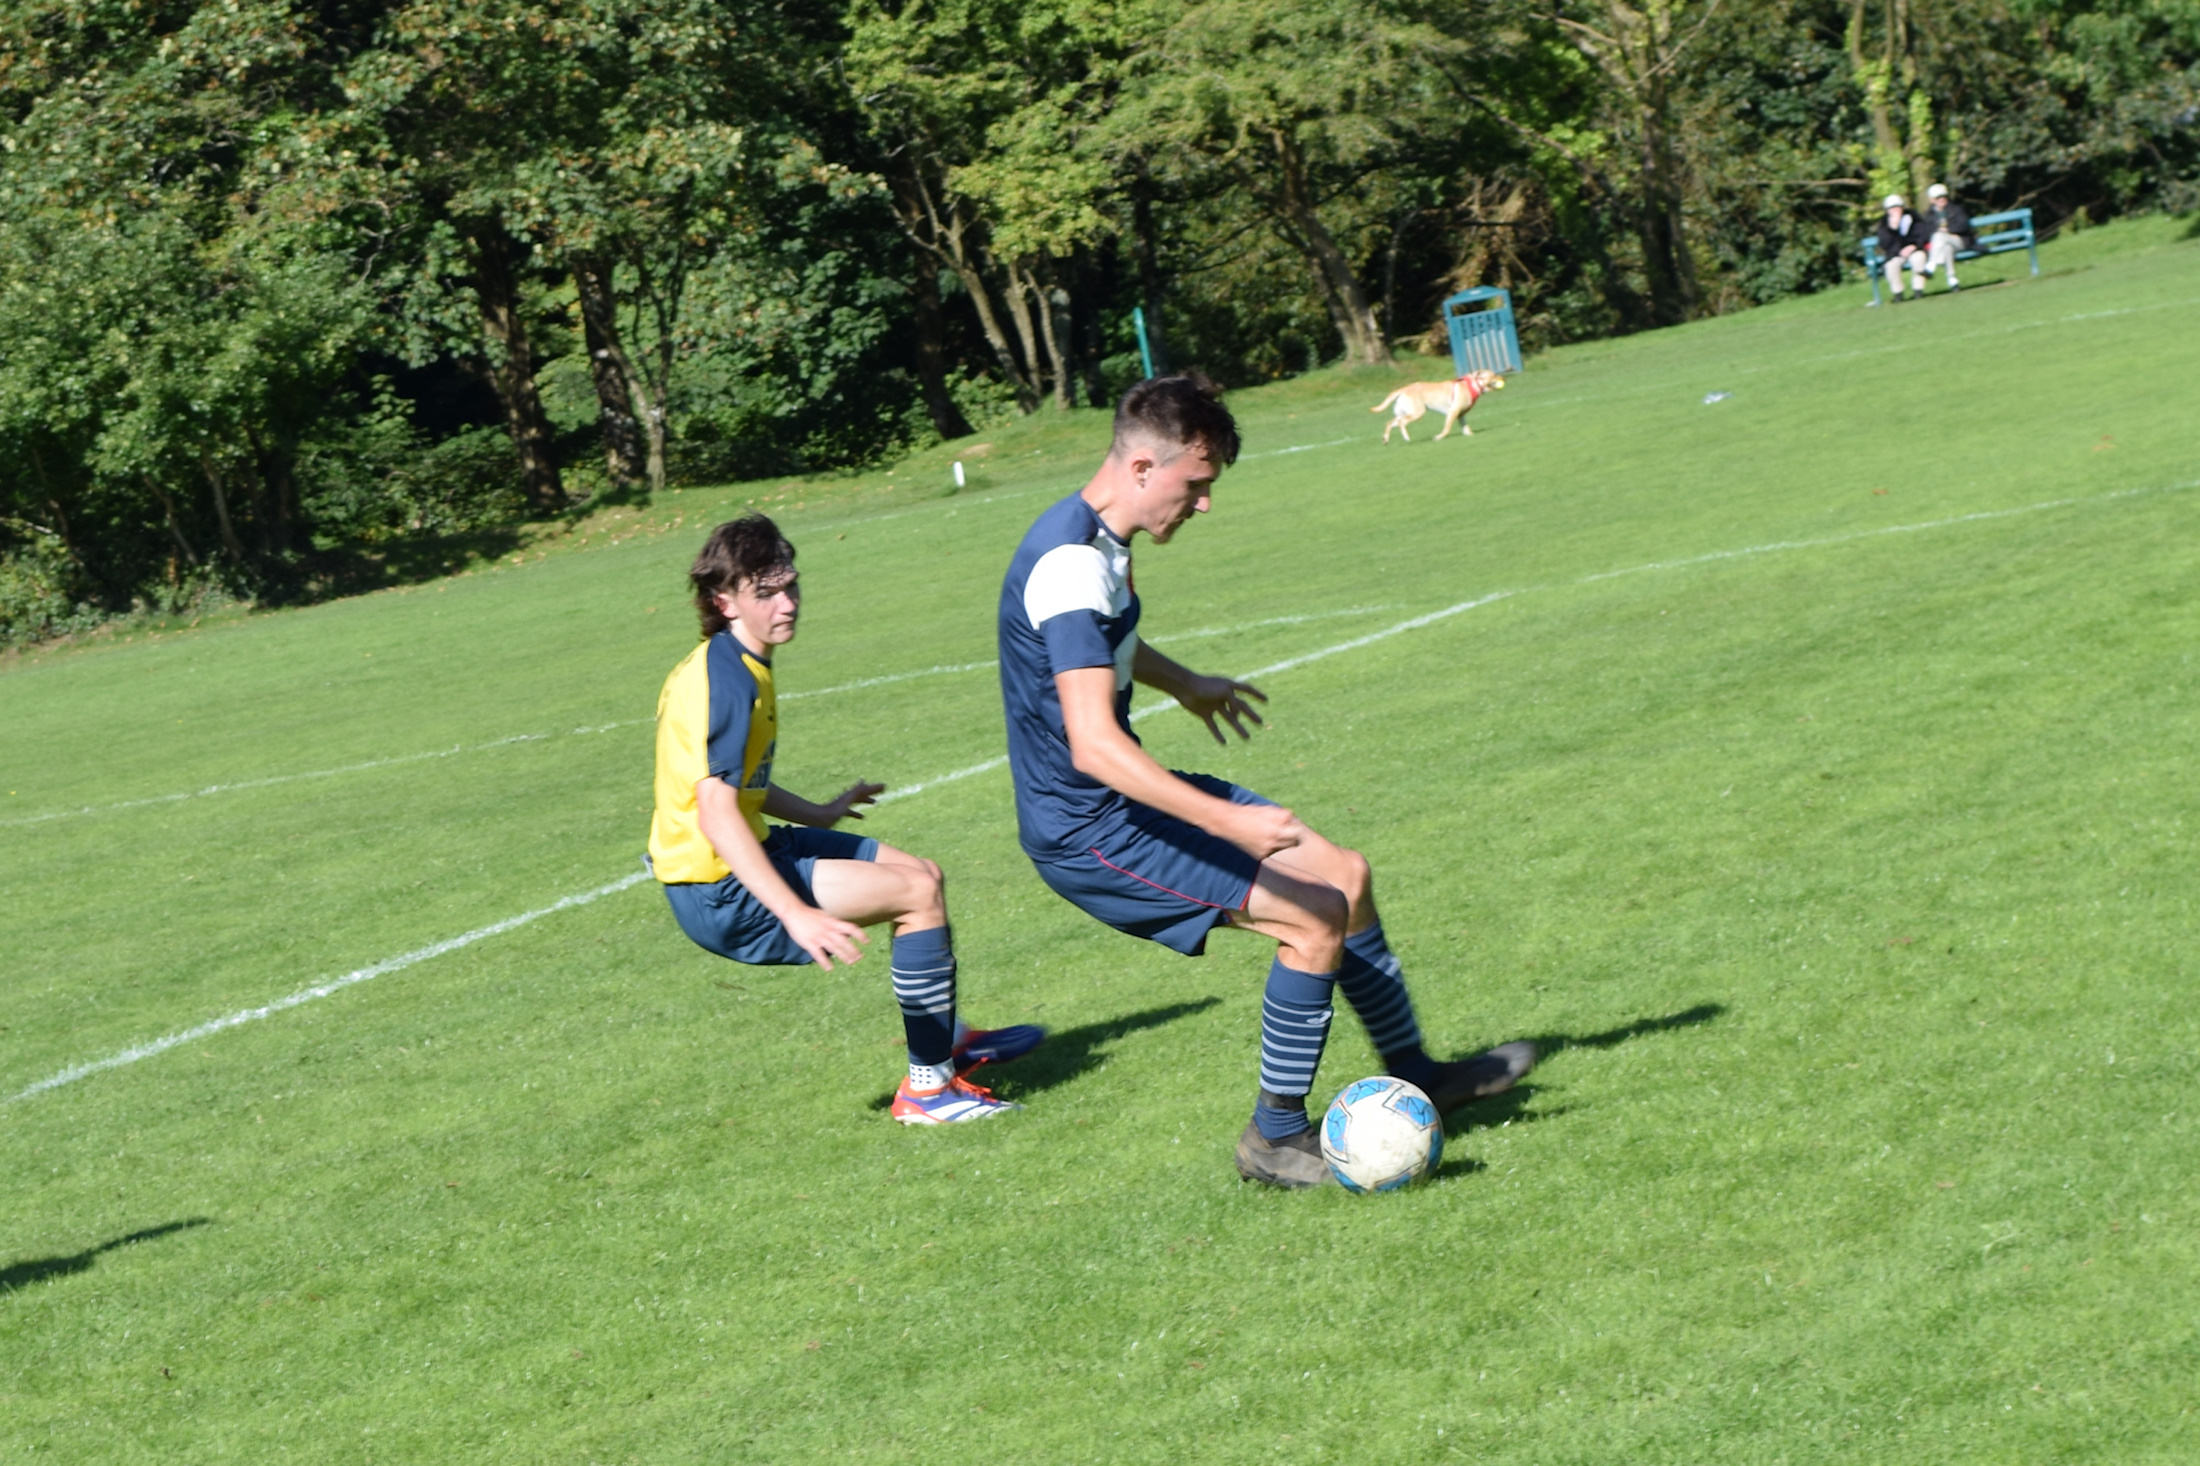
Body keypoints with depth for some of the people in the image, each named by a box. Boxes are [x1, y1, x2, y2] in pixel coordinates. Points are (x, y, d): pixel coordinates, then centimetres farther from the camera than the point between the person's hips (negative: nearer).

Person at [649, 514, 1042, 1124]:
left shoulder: (725, 665, 9)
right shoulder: (726, 680, -23)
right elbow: (717, 817, -32)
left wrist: (819, 815, 33)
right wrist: (796, 915, -39)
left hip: (746, 854, 11)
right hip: (721, 896, -11)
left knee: (922, 873, 19)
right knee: (919, 894, -13)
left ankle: (950, 1040, 37)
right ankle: (928, 1086, -6)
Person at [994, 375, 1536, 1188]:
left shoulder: (1099, 542, 8)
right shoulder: (1070, 564, -26)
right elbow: (1093, 746, -34)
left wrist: (1187, 686, 47)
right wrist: (1228, 821, -38)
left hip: (1126, 800, 10)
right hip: (1086, 833, -10)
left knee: (1346, 875, 12)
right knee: (1315, 919, -17)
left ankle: (1414, 1075, 28)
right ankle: (1275, 1137, -3)